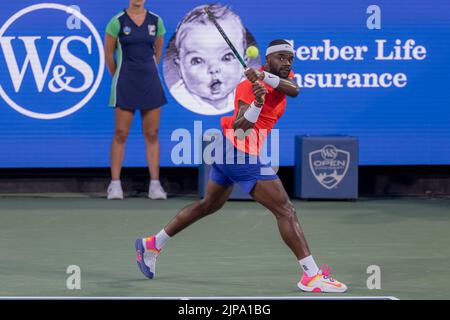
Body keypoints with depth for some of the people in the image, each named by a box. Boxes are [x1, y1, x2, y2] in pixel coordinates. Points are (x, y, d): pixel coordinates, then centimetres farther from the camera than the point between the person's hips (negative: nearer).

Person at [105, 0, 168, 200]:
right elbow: (109, 54, 3)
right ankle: (115, 185, 2)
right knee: (120, 134, -2)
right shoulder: (117, 22, -5)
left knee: (152, 134, 3)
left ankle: (155, 185, 4)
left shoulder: (156, 21, 4)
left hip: (150, 82, 3)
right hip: (125, 84, -3)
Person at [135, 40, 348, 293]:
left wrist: (265, 78, -36)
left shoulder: (283, 76, 5)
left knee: (209, 205, 25)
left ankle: (152, 244, 33)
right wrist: (257, 103, -45)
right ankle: (311, 276, -18)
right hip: (241, 154, -10)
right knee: (286, 210, -14)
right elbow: (240, 129, -29)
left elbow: (294, 90, -19)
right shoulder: (249, 85, -20)